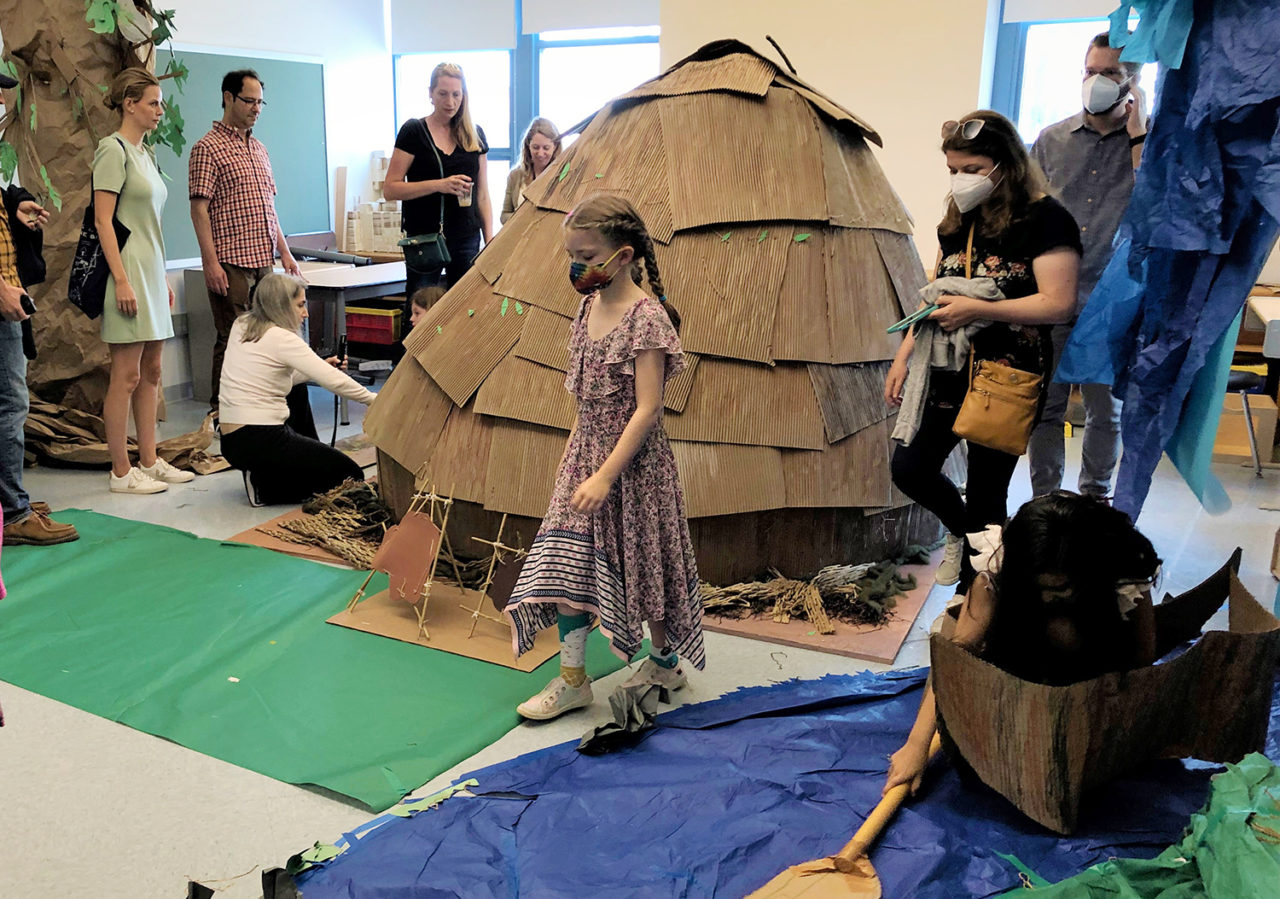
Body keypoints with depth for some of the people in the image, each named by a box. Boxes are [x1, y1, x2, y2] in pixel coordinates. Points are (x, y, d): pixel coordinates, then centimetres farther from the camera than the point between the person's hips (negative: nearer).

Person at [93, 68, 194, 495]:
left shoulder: (145, 153, 17)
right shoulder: (113, 149, -9)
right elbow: (103, 220, -15)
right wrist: (121, 280, -21)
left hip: (151, 270, 9)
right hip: (129, 271, -9)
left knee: (150, 371, 11)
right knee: (127, 375, -5)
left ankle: (149, 461, 19)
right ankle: (121, 472, 2)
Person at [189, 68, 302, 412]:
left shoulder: (259, 148, 19)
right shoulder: (208, 148, -4)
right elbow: (199, 209, -10)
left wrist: (284, 252, 15)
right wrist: (211, 261, -17)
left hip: (263, 260, 7)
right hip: (231, 262, -7)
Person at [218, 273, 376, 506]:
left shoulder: (241, 326, 10)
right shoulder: (281, 338, -14)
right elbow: (334, 381, -17)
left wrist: (320, 367, 12)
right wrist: (374, 400, -4)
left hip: (232, 440, 9)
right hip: (259, 441, -9)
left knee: (299, 394, 32)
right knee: (351, 476, 0)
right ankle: (265, 486, -3)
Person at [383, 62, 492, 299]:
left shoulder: (475, 135, 11)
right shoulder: (413, 132, -1)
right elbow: (390, 189, -6)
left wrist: (490, 240, 5)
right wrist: (439, 185, -17)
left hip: (467, 240, 3)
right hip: (424, 237, -3)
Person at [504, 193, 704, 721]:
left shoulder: (646, 317, -19)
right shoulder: (588, 308, 5)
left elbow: (647, 408, -22)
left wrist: (606, 475, -24)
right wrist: (573, 452, 14)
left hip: (633, 462, -7)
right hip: (585, 452, 7)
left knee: (641, 564, 9)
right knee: (566, 561, 4)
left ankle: (665, 662, 33)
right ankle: (572, 679, 14)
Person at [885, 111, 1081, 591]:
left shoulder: (1046, 219, -11)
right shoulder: (958, 219, 12)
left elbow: (1058, 303, -19)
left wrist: (978, 309, -24)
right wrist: (904, 354, 9)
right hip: (946, 372, 7)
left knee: (986, 493, 3)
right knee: (910, 468, 6)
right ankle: (963, 530, 37)